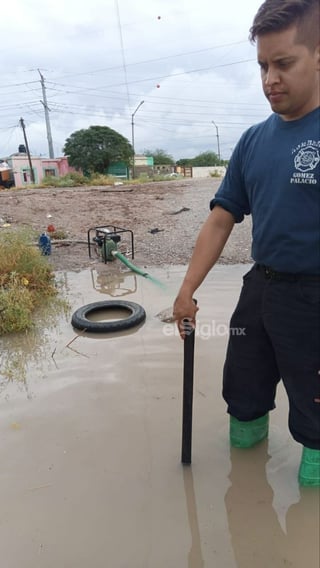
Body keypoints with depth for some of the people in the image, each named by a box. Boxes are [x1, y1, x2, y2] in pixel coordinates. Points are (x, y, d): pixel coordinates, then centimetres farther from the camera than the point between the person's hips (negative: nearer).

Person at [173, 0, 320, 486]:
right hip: (261, 284, 6)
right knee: (243, 382, 21)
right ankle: (250, 423, 50)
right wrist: (187, 291, 2)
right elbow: (220, 222, 4)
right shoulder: (253, 141, 4)